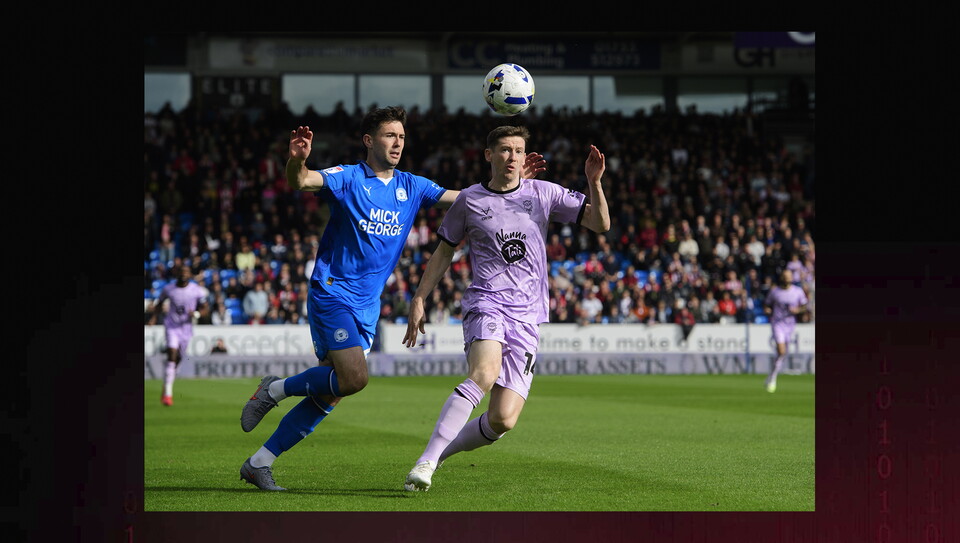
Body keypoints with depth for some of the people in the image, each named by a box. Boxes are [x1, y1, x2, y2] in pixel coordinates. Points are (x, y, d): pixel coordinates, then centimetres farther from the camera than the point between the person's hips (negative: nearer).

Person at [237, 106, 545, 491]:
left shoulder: (410, 187, 10)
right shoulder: (348, 179, -8)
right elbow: (300, 182, -25)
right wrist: (296, 160, -49)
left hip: (367, 308, 6)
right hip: (332, 293, -6)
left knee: (329, 395, 3)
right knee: (354, 378, -23)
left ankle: (259, 464, 12)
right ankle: (274, 390, 0)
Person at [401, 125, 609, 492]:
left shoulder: (543, 194, 9)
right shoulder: (469, 200, 7)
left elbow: (600, 224, 5)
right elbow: (445, 251, 18)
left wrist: (594, 183, -11)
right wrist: (418, 299, 13)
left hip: (527, 317, 2)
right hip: (486, 305, -2)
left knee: (503, 420, -9)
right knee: (484, 374, -35)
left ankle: (441, 451, 17)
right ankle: (425, 462, -35)